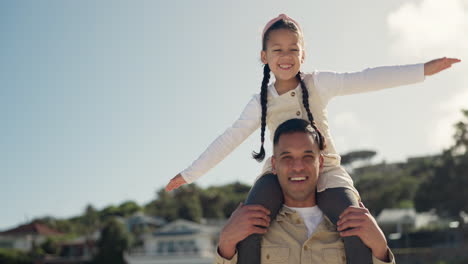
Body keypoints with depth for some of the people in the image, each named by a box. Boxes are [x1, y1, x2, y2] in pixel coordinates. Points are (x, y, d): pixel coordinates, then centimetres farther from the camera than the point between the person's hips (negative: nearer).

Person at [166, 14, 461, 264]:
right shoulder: (260, 103, 8)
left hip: (325, 170, -1)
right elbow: (228, 140, 11)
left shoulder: (318, 83, 1)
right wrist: (191, 174, 11)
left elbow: (365, 80, -8)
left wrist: (422, 70, -17)